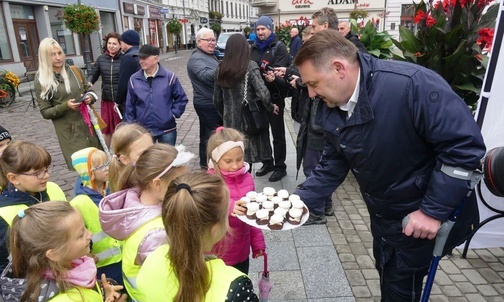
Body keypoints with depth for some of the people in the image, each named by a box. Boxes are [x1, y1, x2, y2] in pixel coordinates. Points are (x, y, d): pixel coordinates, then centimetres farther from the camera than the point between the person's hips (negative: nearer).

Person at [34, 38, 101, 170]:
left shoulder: (75, 71, 3)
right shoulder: (42, 81, -4)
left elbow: (89, 90, 16)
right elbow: (45, 112, -2)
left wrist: (90, 97, -8)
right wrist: (65, 107, -19)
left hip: (88, 122, 3)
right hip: (68, 129, -3)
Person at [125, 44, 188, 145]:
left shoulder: (169, 77, -5)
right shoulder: (134, 79, 0)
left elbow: (181, 98, 2)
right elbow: (130, 105, 6)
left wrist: (173, 114, -7)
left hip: (167, 129, -1)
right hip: (143, 130, 2)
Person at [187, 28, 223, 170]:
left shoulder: (210, 55, 15)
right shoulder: (196, 58, -18)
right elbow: (206, 75, -38)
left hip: (216, 102, 10)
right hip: (207, 104, -10)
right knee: (209, 135, 0)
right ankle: (207, 164, 14)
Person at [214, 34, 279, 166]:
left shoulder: (221, 68, 3)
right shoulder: (250, 66, -10)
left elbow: (217, 98, 10)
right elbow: (262, 92, -19)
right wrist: (271, 107, -2)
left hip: (230, 120, 4)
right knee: (248, 154, 8)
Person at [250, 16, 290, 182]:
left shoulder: (279, 47, -5)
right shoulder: (254, 47, 12)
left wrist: (274, 78, -39)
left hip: (274, 96, -6)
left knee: (277, 134, 2)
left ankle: (280, 167, 14)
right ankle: (267, 162, 30)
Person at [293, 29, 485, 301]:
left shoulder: (412, 84, -31)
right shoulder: (331, 110, -9)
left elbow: (465, 146, -27)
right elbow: (332, 165, 0)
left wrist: (433, 211, -24)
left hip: (423, 217, -6)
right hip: (382, 214, 6)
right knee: (388, 280, 27)